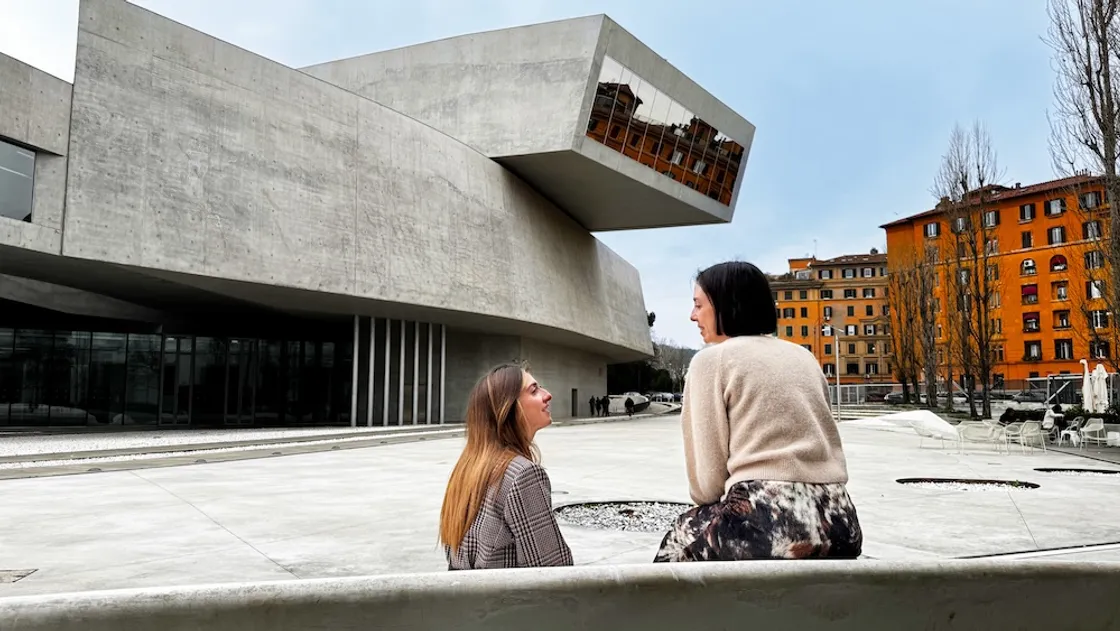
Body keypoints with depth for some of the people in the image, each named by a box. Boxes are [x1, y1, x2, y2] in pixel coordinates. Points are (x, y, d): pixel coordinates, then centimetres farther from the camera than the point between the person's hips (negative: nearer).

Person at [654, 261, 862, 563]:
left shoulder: (710, 359, 0)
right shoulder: (804, 357, 19)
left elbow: (707, 479, -3)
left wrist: (717, 505, 18)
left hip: (769, 524, -6)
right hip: (839, 523, 7)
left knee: (680, 540, 23)